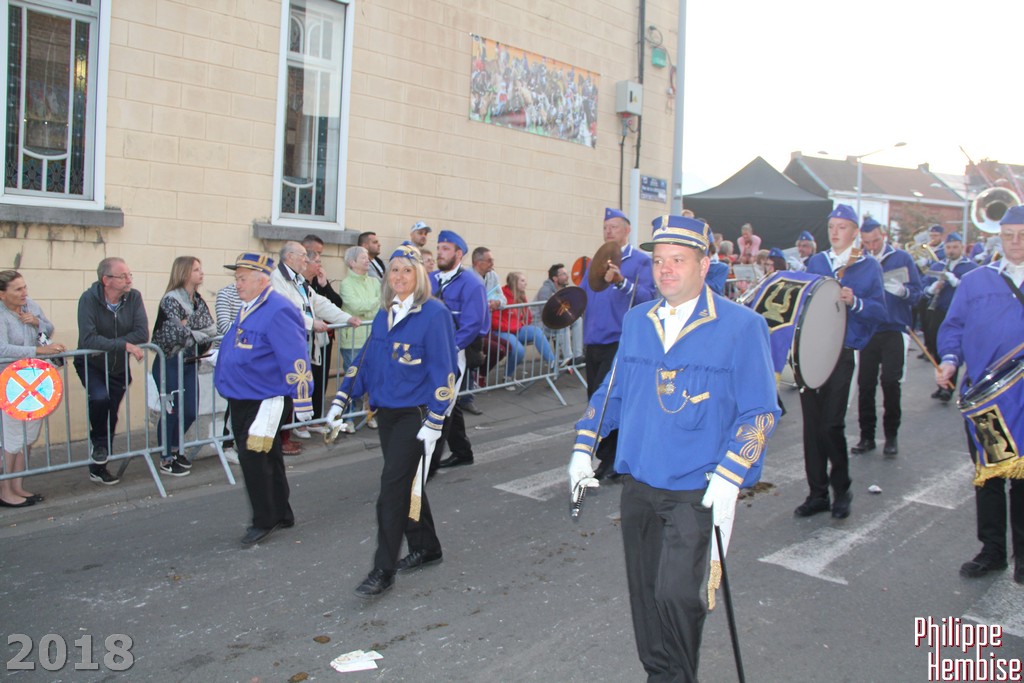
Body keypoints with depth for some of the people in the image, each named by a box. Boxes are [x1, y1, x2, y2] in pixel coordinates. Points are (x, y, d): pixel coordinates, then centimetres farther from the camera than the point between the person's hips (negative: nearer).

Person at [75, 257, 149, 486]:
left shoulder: (134, 297, -13)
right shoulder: (89, 299, -22)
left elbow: (142, 334, -21)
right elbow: (88, 340, -32)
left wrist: (106, 344, -26)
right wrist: (123, 345, -33)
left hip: (119, 366, 4)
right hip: (91, 365, -4)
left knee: (111, 418, 10)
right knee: (100, 397, -30)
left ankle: (98, 466, 27)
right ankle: (98, 442, -1)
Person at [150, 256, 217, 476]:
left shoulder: (198, 300, 9)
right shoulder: (170, 300, -12)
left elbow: (211, 327, -3)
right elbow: (179, 333, -21)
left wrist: (189, 326, -16)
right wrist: (200, 333, -6)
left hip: (190, 362, 7)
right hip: (170, 363, -7)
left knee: (190, 412, 10)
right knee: (171, 411, 0)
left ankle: (174, 447, 34)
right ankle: (166, 459, 15)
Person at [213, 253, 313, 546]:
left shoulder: (278, 311, -19)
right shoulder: (248, 309, 12)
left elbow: (295, 359, -21)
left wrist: (302, 403, -20)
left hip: (266, 401, -10)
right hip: (242, 399, 10)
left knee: (253, 457, -6)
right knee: (266, 458, 17)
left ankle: (265, 520, 10)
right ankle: (281, 515, 29)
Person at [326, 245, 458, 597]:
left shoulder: (433, 314, -12)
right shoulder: (384, 314, 9)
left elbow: (444, 370, -14)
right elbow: (366, 359, 13)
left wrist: (434, 422, -18)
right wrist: (341, 399, 7)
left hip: (416, 413, -7)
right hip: (387, 412, 7)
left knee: (394, 485, -8)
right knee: (406, 482, 15)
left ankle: (383, 571, 1)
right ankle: (426, 548, 32)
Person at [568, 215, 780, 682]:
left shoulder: (741, 326, -7)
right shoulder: (636, 321, 8)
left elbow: (760, 411, -8)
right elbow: (611, 390, 17)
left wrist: (729, 475, -18)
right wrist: (584, 447, 9)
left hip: (697, 491, -5)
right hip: (638, 485, 5)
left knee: (677, 592, -11)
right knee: (645, 595, 12)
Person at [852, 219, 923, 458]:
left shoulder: (902, 258, 2)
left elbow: (917, 293, -2)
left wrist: (902, 290, -23)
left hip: (894, 330, -2)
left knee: (891, 382, -2)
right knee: (865, 384, 1)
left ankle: (891, 435, 13)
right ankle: (867, 435, 12)